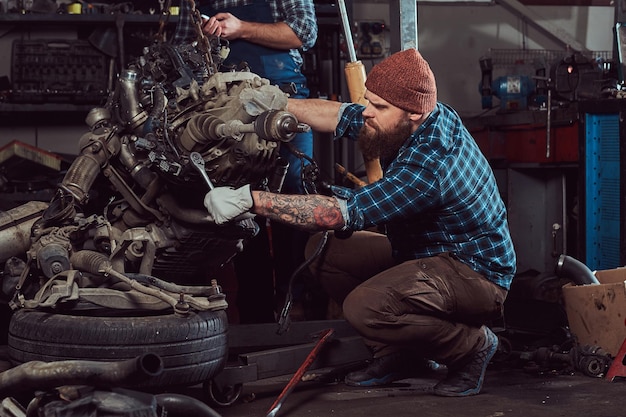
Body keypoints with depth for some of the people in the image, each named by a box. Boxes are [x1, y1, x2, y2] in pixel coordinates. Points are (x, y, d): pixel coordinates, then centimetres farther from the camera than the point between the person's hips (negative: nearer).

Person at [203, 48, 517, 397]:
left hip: (476, 273, -10)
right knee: (325, 249, 3)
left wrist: (250, 199, -37)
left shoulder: (429, 166, -33)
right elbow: (340, 115, 2)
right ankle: (396, 354, 12)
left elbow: (344, 213, -36)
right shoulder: (430, 116, -6)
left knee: (364, 306, -33)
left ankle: (474, 345, -7)